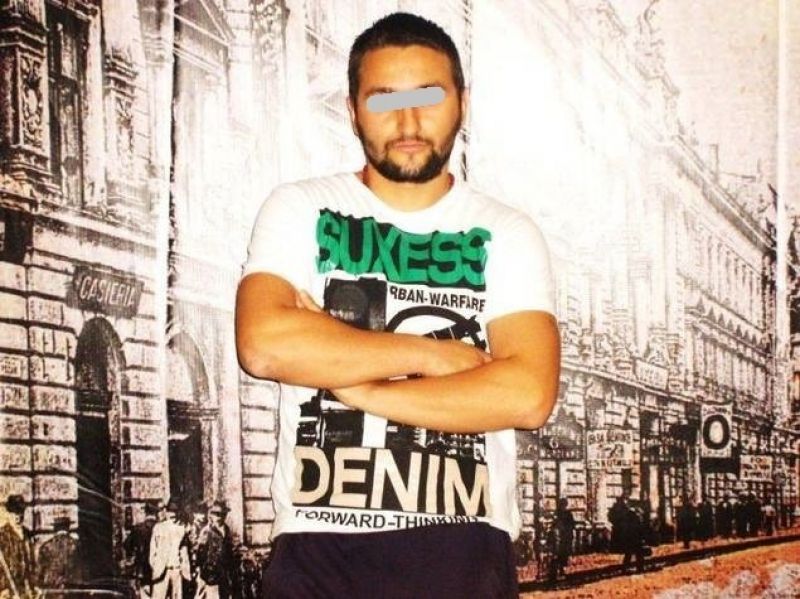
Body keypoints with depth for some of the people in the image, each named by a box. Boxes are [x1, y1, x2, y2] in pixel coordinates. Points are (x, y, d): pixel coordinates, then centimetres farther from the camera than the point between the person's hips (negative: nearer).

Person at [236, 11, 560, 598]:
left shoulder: (506, 235, 4)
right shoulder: (300, 211, 4)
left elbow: (528, 394, -10)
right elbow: (264, 344, -13)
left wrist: (348, 382, -11)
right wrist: (431, 353, -8)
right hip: (321, 544, 0)